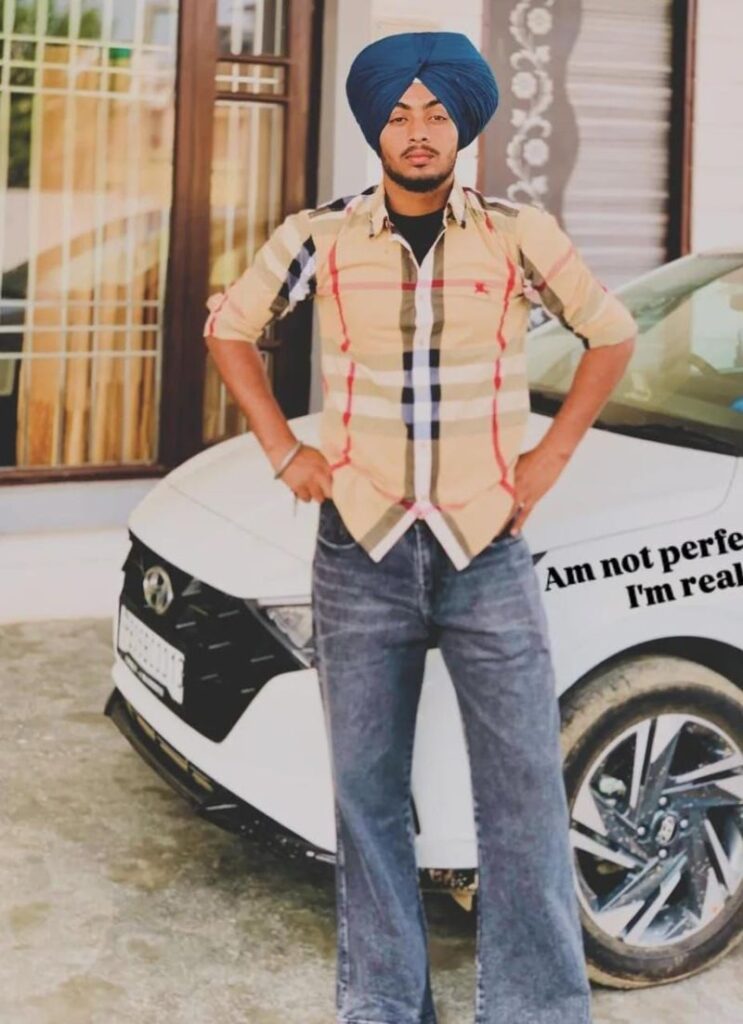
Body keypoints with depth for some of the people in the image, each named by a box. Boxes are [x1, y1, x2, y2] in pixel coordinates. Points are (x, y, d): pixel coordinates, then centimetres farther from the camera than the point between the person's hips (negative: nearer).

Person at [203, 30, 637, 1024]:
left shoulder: (521, 235, -2)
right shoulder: (320, 238, 0)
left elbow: (612, 336, 11)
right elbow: (228, 328, 14)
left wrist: (550, 458, 3)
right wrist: (285, 452, 5)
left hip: (491, 556, -1)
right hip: (360, 555, 1)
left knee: (525, 795, -1)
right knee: (369, 793, 9)